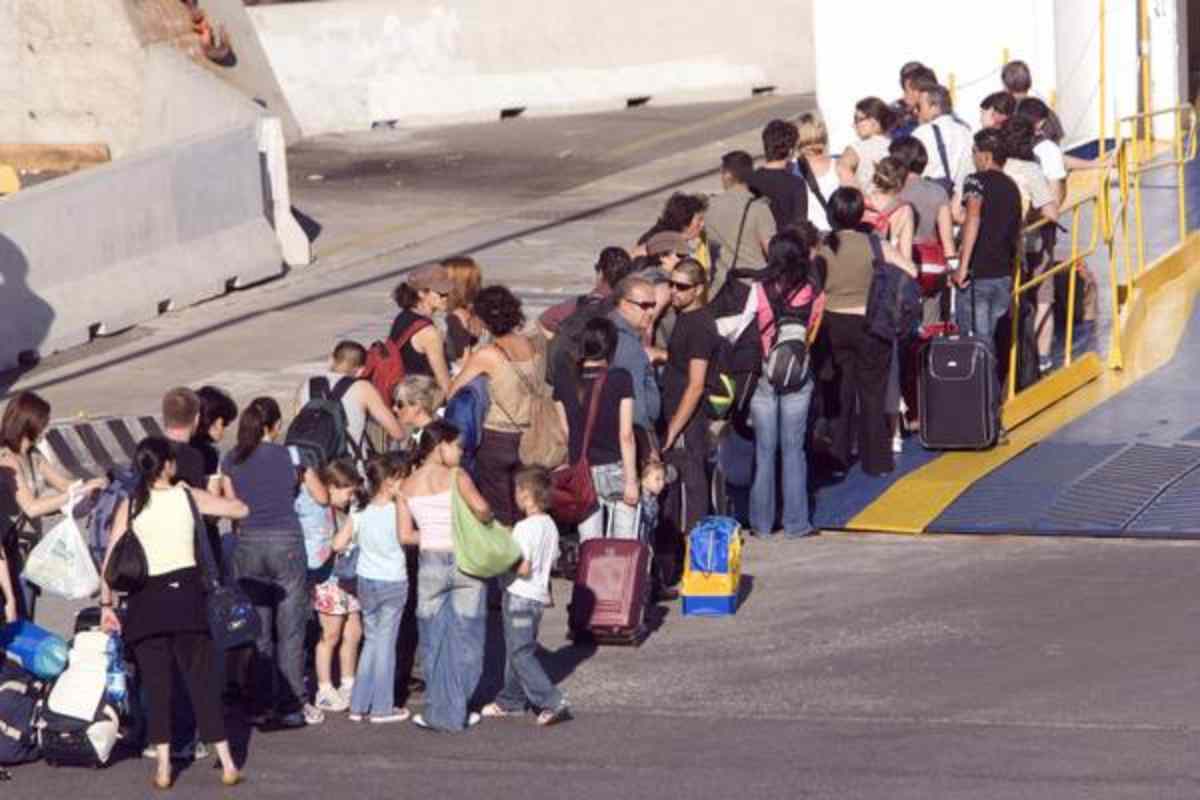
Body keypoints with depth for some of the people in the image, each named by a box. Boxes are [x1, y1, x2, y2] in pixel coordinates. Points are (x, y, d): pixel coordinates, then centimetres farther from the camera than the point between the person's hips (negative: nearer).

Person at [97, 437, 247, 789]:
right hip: (185, 590, 0)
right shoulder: (188, 496, 2)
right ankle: (226, 763, 4)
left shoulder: (129, 505, 2)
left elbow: (111, 559, -2)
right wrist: (222, 492, 27)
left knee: (156, 684, 6)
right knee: (202, 679, 5)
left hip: (145, 598, 0)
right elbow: (241, 510, 9)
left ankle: (163, 766, 2)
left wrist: (106, 604, 3)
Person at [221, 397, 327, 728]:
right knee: (290, 630, 2)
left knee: (257, 631, 9)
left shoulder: (232, 461, 4)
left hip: (248, 545, 3)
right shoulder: (291, 456, -2)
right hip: (286, 542, -3)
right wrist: (303, 478, 25)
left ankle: (259, 705, 9)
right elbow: (322, 497, 6)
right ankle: (292, 706, 2)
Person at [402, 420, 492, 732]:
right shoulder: (457, 476, -8)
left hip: (431, 564, 3)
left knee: (434, 639, 11)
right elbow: (481, 508, -23)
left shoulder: (408, 486, 3)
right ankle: (457, 711, 10)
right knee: (465, 636, 8)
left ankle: (439, 712, 11)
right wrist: (486, 519, -1)